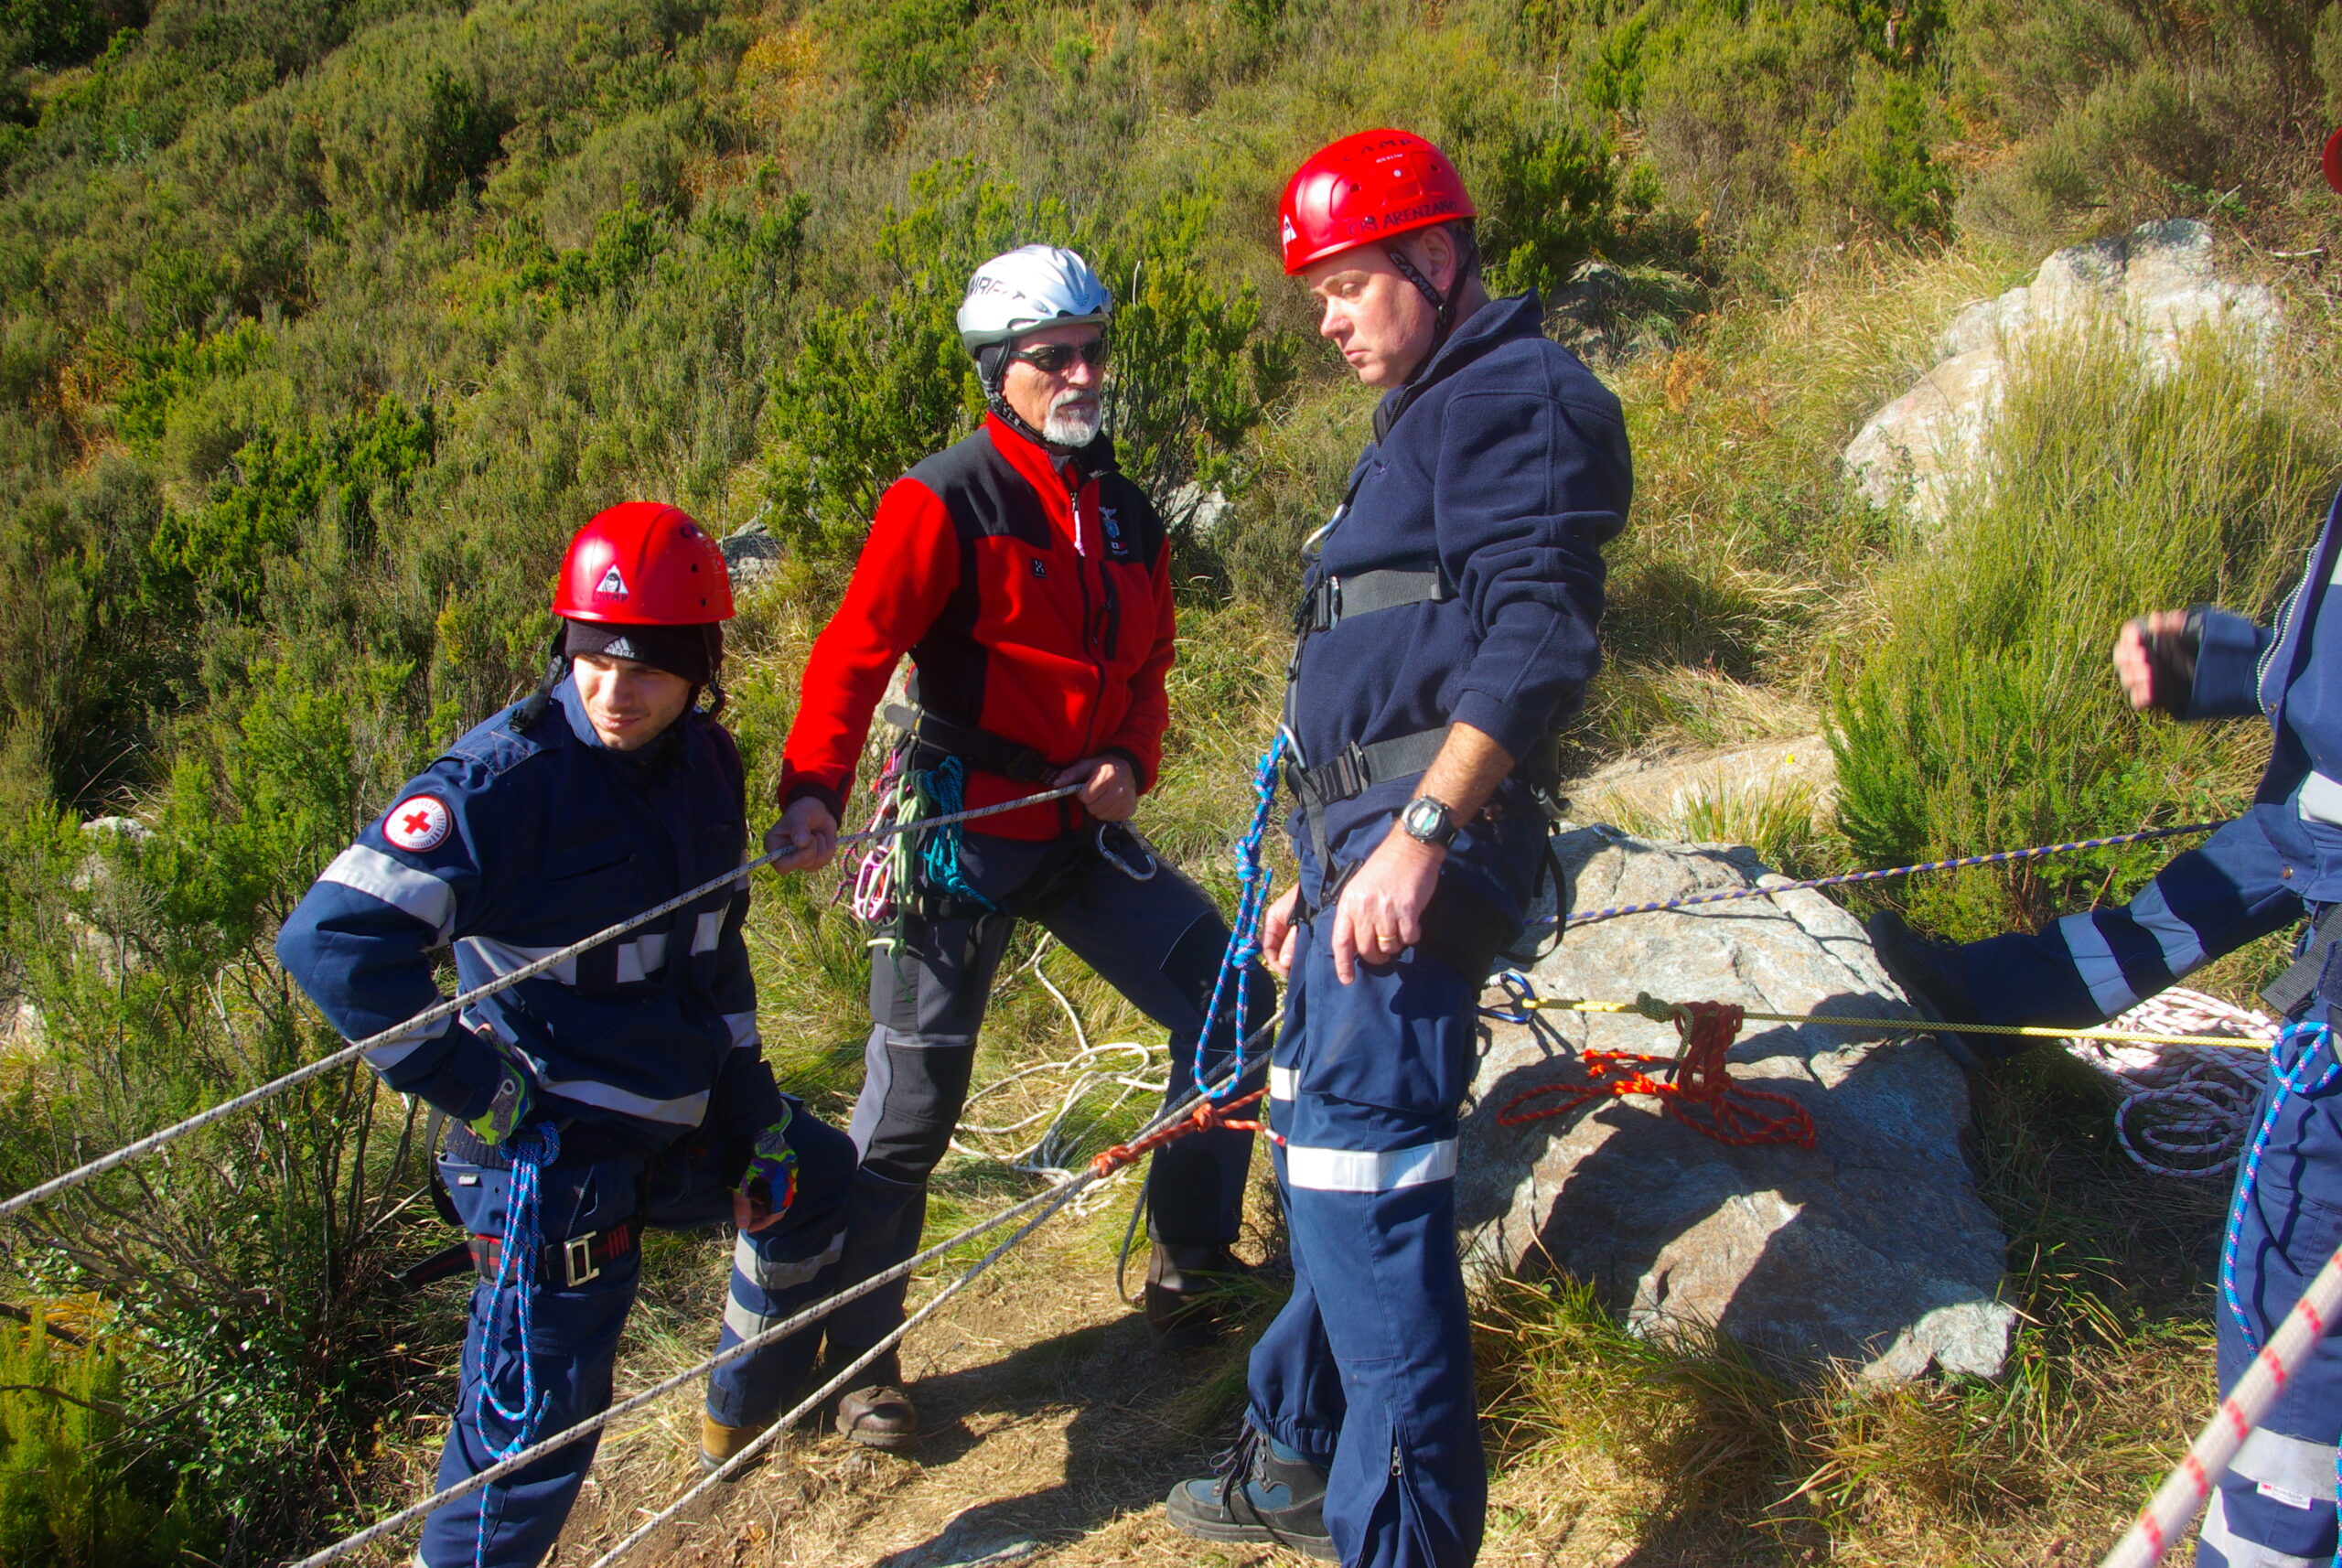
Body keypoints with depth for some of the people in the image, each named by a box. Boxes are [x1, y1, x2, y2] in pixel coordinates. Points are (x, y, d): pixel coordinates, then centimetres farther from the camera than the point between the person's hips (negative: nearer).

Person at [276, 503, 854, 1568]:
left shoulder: (706, 763, 1)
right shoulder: (505, 780, -23)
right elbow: (333, 939, -30)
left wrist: (747, 1092, 13)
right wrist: (480, 1091, -23)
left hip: (681, 1117, 8)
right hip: (553, 1149, -8)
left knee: (814, 1179, 27)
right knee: (542, 1407, -7)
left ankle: (749, 1402, 51)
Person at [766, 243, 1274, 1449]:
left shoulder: (1127, 518, 12)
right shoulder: (946, 500, -9)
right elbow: (855, 649, -17)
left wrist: (1128, 765, -3)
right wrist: (812, 791, -30)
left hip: (1083, 832, 7)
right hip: (962, 836, -6)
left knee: (1230, 1005, 3)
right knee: (913, 1102, -2)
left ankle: (1190, 1265, 21)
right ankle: (858, 1358, 15)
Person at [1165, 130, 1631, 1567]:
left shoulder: (1515, 393, -7)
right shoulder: (1431, 415, 26)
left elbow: (1534, 641, -21)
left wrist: (1418, 837, -27)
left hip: (1427, 844, -11)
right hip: (1368, 844, 11)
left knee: (1360, 1177, -14)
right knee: (1329, 1154, 18)